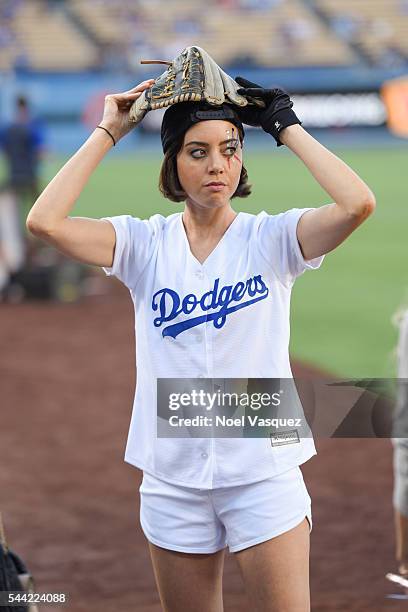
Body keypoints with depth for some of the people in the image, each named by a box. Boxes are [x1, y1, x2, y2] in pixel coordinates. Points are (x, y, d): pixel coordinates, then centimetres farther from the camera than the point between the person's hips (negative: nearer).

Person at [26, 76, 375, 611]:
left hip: (263, 468, -2)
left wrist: (287, 127, -11)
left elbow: (357, 204, -20)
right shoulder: (146, 244, 1)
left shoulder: (271, 238, -2)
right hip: (172, 477, 2)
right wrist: (108, 132, -6)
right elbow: (45, 221, -13)